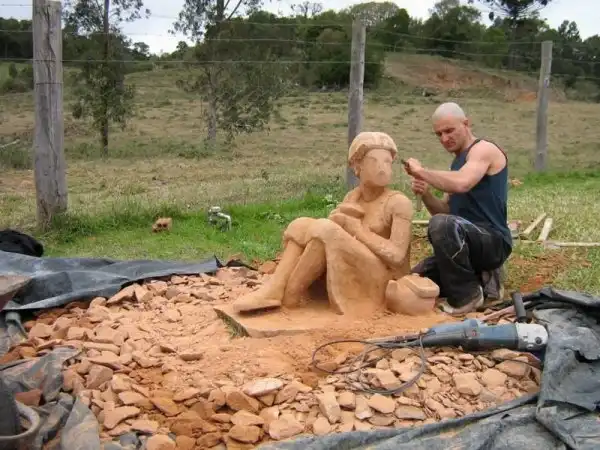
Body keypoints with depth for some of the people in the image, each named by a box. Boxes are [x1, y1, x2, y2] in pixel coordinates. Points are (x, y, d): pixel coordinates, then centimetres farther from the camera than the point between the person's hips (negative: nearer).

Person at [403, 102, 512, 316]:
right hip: (469, 241, 9)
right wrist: (426, 194, -3)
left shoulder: (484, 150, -9)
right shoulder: (458, 161, 18)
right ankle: (478, 277, 12)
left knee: (443, 225, -38)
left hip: (493, 241, -9)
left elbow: (461, 183, -31)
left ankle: (466, 296, -19)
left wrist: (421, 171, -19)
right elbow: (446, 210, 18)